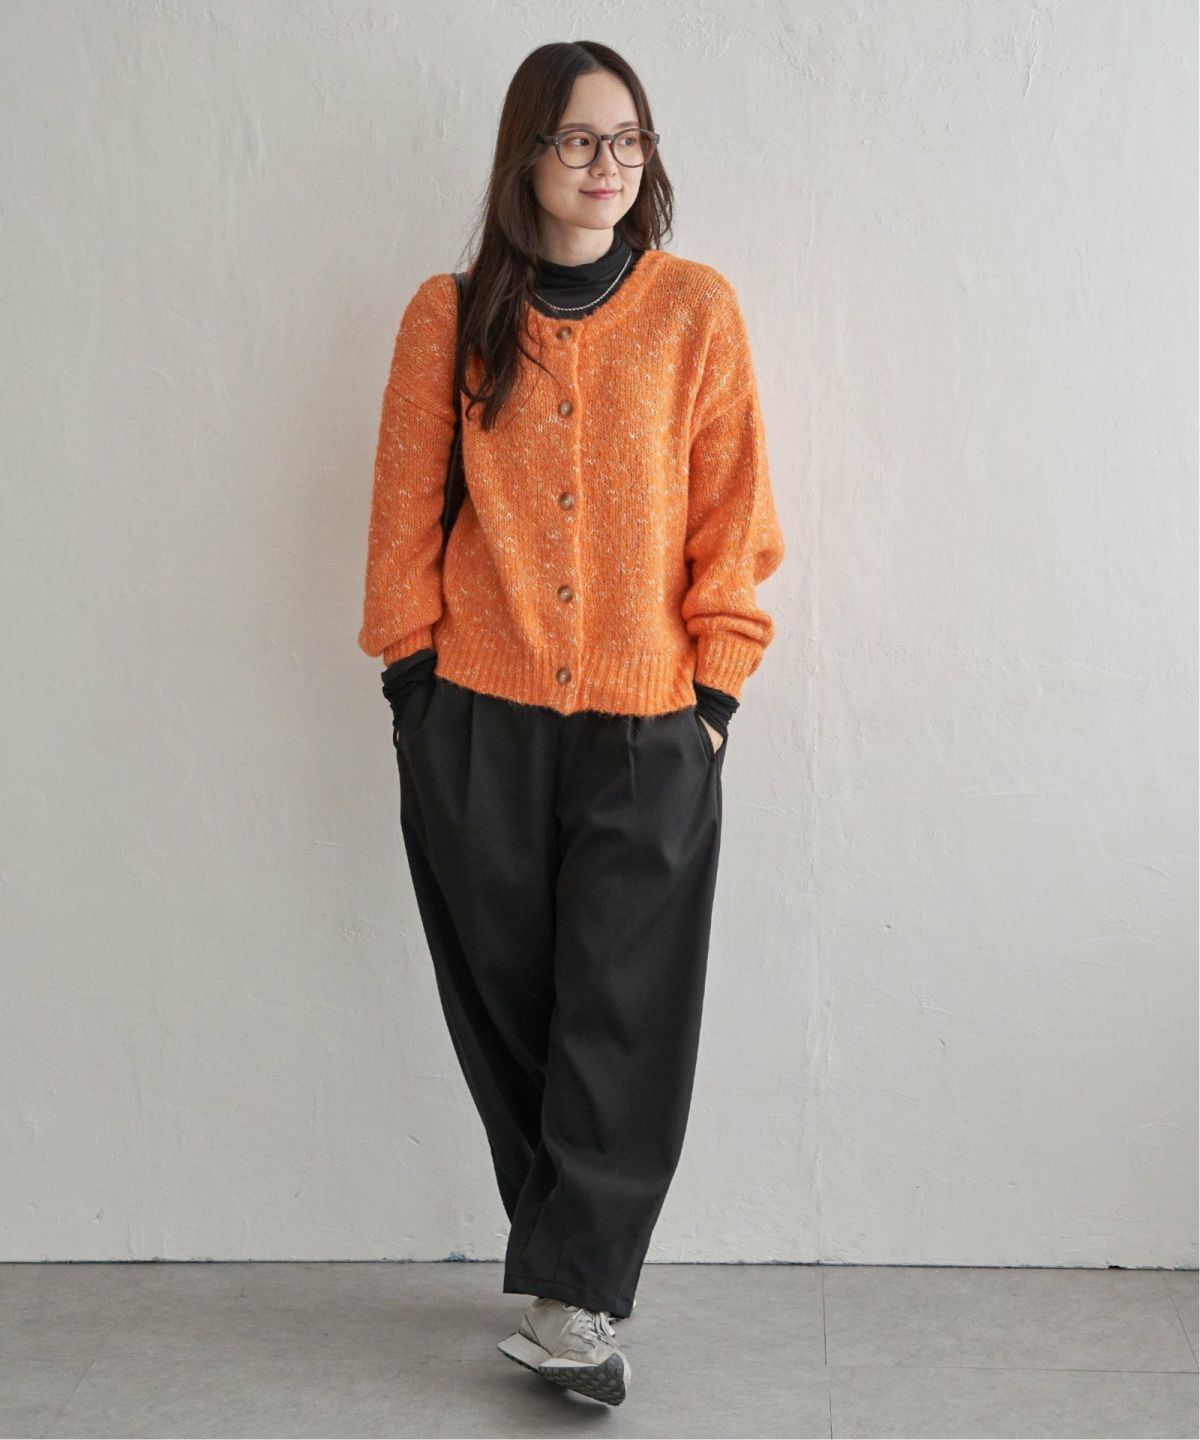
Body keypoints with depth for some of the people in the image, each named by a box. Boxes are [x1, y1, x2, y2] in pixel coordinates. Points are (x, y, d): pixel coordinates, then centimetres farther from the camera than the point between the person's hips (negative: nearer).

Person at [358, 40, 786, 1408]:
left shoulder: (695, 308, 3)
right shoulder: (451, 317, 5)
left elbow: (732, 515, 2)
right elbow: (405, 514, 7)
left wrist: (716, 688, -2)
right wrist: (411, 675, 3)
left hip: (647, 726, -1)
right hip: (476, 724, 1)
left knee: (627, 1011, -4)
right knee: (509, 1002, 7)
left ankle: (567, 1297, 4)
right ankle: (573, 1276, 23)